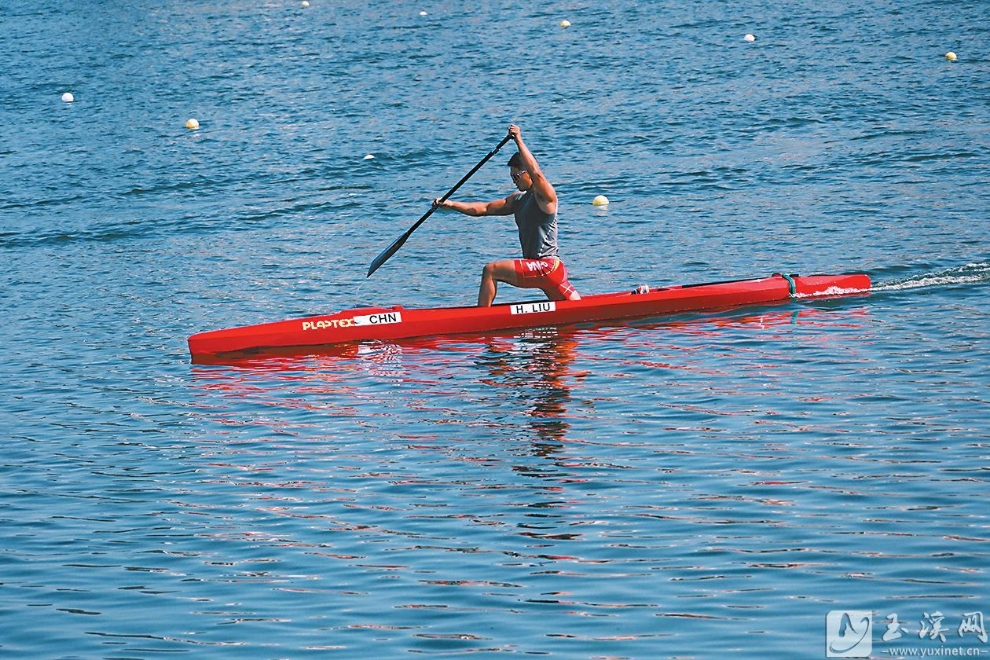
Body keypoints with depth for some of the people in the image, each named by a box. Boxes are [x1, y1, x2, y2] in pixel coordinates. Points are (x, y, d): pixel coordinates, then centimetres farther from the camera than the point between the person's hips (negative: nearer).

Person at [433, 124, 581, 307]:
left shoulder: (545, 195, -8)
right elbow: (484, 208, 14)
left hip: (547, 266, -10)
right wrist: (452, 205, 4)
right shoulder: (518, 199, 17)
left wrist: (519, 141, -29)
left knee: (491, 271, -13)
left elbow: (536, 173, -30)